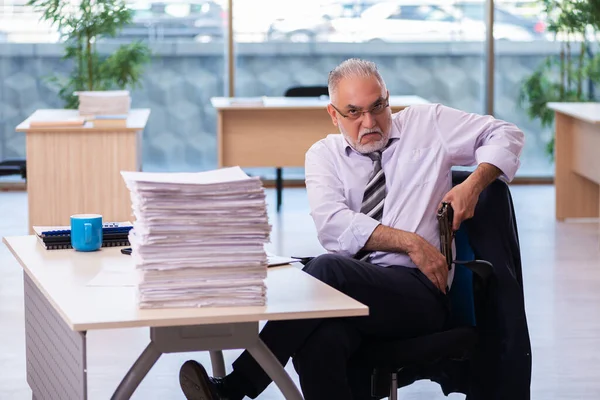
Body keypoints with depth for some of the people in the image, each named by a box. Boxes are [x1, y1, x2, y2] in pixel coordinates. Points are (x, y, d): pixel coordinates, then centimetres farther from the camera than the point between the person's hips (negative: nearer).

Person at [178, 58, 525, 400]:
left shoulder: (425, 124, 14)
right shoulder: (325, 154, 16)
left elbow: (507, 135, 16)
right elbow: (332, 225, -2)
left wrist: (473, 184, -4)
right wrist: (410, 242, -12)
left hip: (419, 290, -2)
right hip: (352, 290, 2)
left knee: (325, 269, -32)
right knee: (321, 339, -36)